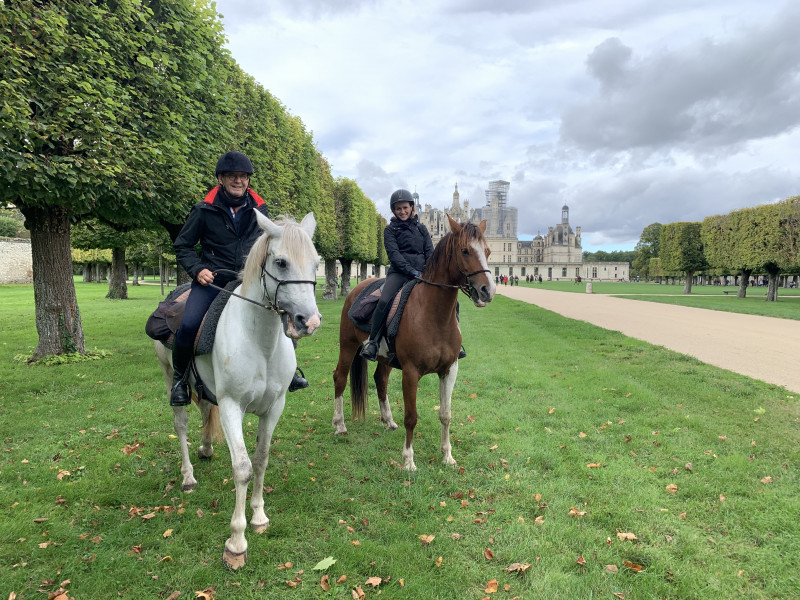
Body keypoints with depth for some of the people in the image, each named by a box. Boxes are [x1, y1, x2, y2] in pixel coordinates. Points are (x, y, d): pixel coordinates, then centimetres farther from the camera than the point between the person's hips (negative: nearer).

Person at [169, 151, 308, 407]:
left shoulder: (260, 210, 6)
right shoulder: (205, 210, -3)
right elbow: (182, 245, 5)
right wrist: (197, 269, -12)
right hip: (212, 280, -3)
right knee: (189, 325, -23)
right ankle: (179, 378, 6)